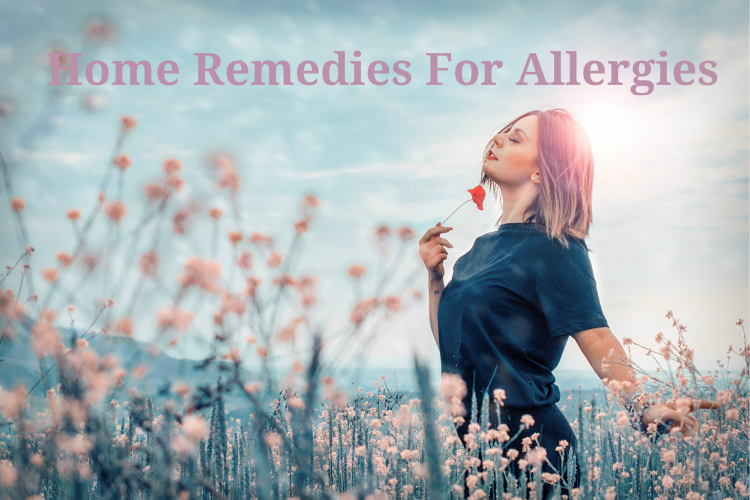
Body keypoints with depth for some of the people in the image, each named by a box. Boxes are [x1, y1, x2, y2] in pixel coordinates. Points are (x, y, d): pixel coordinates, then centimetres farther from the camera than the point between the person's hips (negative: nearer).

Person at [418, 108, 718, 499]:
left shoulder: (554, 249, -11)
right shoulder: (486, 245, 11)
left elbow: (598, 341, -21)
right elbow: (449, 341, 16)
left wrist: (641, 408, -35)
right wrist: (434, 275, 5)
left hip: (526, 445, -7)